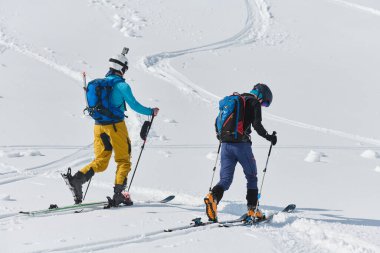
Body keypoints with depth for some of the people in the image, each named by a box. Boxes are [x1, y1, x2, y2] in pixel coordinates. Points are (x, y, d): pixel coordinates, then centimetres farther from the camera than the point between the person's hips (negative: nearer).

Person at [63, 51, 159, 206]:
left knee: (100, 161, 9)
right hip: (116, 126, -5)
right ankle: (119, 192, -8)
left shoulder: (99, 83, 11)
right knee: (123, 160, 6)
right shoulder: (121, 85, -7)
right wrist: (151, 112, 8)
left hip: (99, 126, 6)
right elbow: (134, 105, -7)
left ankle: (77, 178, -14)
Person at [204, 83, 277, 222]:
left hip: (225, 144, 5)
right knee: (251, 177, 13)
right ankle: (252, 209, 11)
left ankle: (213, 197, -26)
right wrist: (269, 137, 3)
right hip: (241, 144, -5)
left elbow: (218, 121, 23)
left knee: (225, 179, 2)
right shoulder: (254, 103, -1)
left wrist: (220, 137, 39)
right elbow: (257, 125, -12)